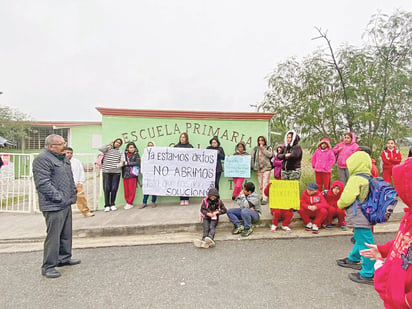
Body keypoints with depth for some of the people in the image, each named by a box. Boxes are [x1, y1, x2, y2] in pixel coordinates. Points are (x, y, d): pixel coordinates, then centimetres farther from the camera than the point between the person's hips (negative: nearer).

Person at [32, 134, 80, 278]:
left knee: (66, 234, 18)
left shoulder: (63, 158, 16)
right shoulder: (42, 159, -15)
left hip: (66, 204, 9)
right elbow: (43, 184, -21)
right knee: (53, 236, -3)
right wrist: (59, 198, -19)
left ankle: (64, 258, 32)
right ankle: (48, 266, 10)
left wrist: (73, 194, 16)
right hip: (53, 206, -9)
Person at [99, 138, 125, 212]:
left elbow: (122, 162, 3)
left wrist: (116, 166, -14)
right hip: (106, 172, -1)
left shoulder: (121, 152, 13)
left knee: (114, 189, -1)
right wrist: (108, 144, 1)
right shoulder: (107, 149, 11)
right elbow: (100, 149, -9)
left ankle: (112, 204, 12)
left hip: (116, 172, 1)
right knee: (106, 189, -3)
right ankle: (107, 205, 4)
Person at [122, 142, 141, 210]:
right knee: (126, 189, 4)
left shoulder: (136, 155, 4)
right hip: (125, 174, 3)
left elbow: (137, 163, -9)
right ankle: (127, 202, 16)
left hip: (132, 174, -3)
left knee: (131, 189, -3)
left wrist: (127, 163, -10)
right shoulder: (125, 154, 13)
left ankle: (130, 203, 5)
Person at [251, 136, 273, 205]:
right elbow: (252, 158, 12)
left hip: (266, 168, -3)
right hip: (258, 168, 3)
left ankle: (265, 199, -11)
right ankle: (261, 197, 15)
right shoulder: (255, 149, 14)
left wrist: (262, 149, -8)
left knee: (265, 184, -10)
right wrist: (253, 167, 3)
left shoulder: (268, 148, 9)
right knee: (260, 184, 4)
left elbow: (270, 155, -10)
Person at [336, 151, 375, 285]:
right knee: (360, 239, 25)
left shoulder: (356, 179, -20)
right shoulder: (368, 179, 9)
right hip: (367, 216, 10)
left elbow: (346, 199, -22)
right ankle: (353, 259, 45)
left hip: (360, 218, -10)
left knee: (365, 244, -3)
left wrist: (340, 204, 0)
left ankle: (368, 275, 5)